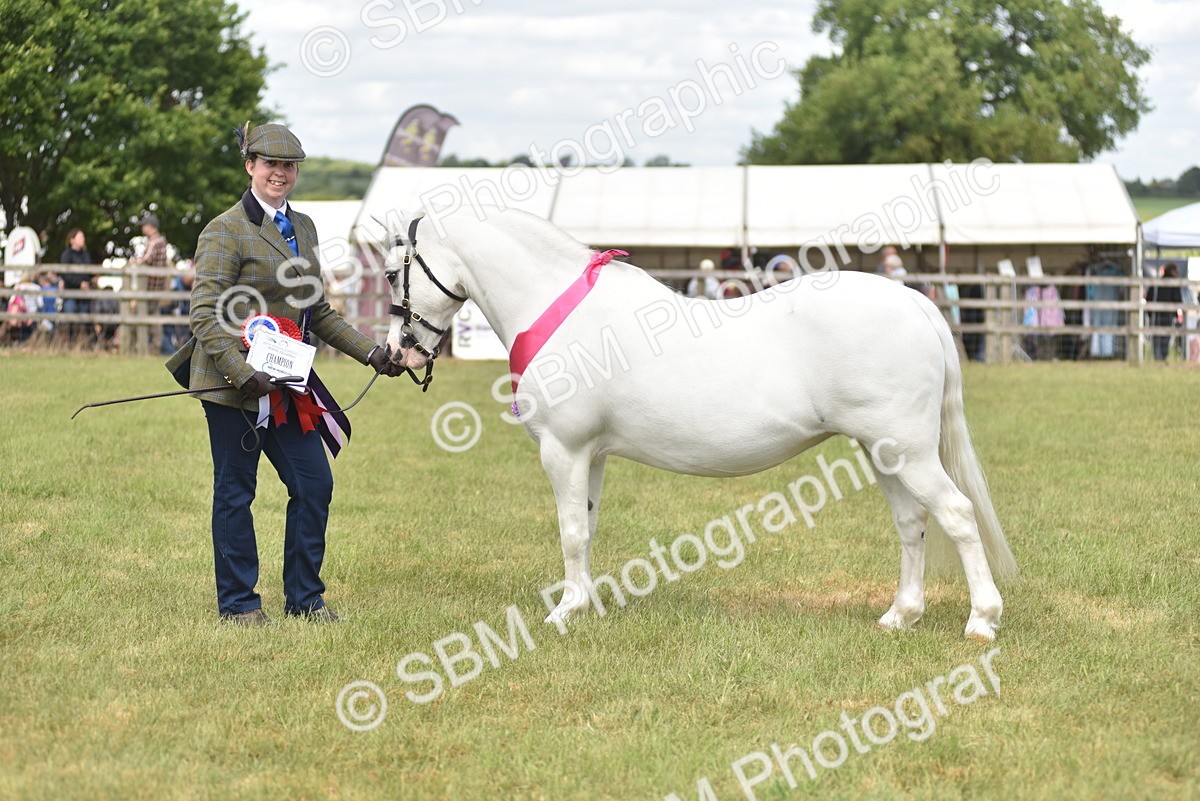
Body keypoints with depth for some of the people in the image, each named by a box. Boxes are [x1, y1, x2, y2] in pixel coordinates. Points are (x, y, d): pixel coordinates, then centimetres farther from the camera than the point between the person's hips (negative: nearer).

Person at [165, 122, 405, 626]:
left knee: (315, 484, 4)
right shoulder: (226, 231, -8)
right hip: (232, 382, -7)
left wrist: (371, 352, 12)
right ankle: (237, 604, 12)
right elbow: (205, 317, -15)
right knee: (235, 490, 2)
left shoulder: (303, 228, 14)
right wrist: (244, 374, -26)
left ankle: (304, 598, 16)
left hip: (286, 384, 7)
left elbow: (318, 313, 21)